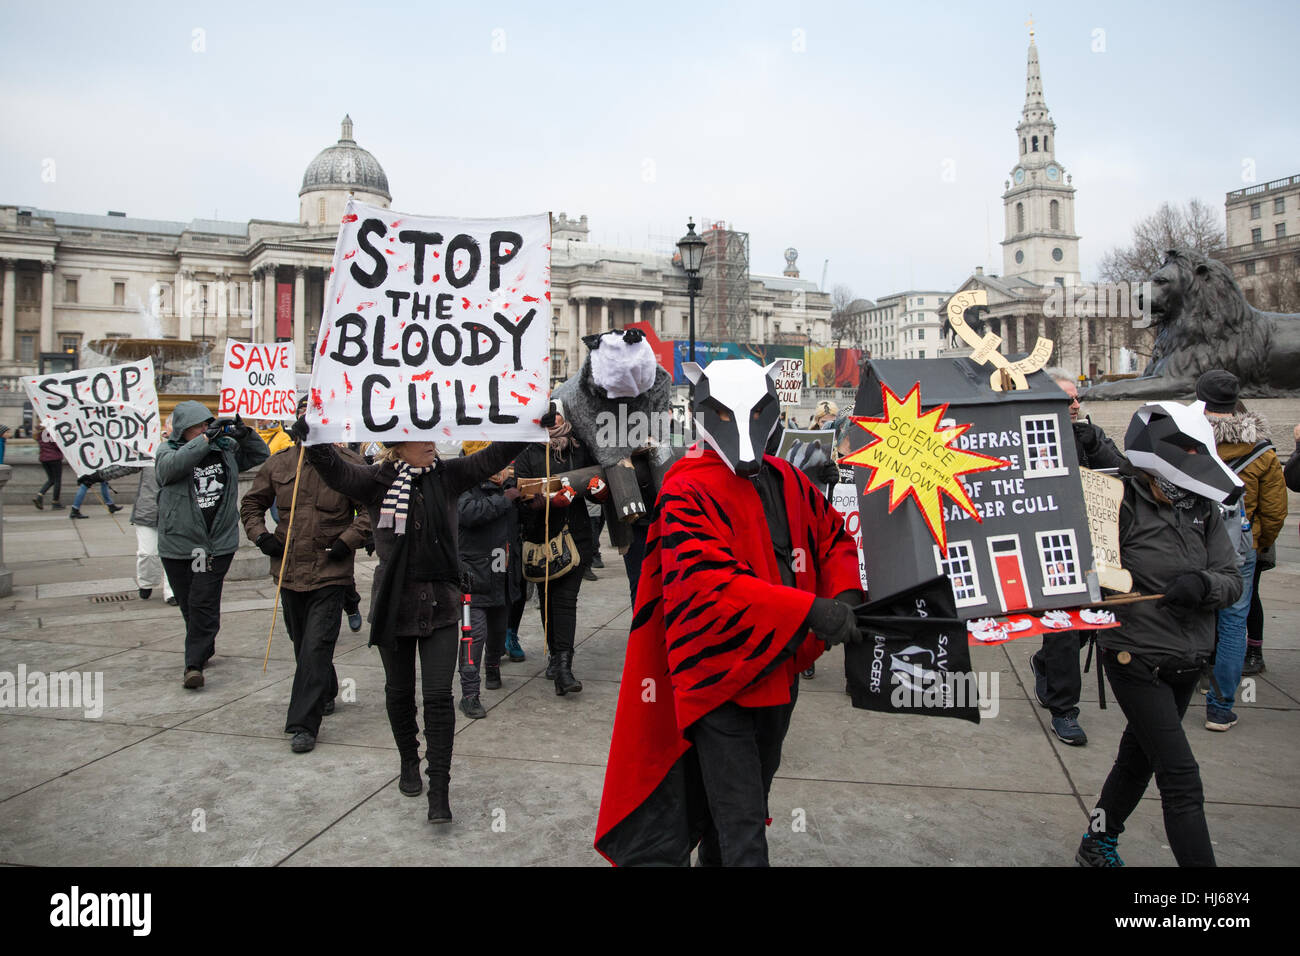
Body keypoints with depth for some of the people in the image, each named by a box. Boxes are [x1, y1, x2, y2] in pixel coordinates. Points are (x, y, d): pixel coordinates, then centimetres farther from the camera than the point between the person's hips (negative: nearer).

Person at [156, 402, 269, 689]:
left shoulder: (225, 448, 5)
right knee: (189, 606, 14)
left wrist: (246, 435, -6)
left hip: (218, 544, 0)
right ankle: (206, 648, 36)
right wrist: (206, 438, -26)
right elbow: (172, 465, -24)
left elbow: (260, 456, 13)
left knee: (204, 604, -6)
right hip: (178, 544, 0)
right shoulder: (168, 450, -1)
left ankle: (195, 663, 0)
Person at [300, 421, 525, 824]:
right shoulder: (377, 480, -7)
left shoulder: (448, 476, 0)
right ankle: (409, 763, 40)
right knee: (399, 692, 16)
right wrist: (309, 433, -40)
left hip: (441, 603, 1)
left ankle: (439, 789, 5)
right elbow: (334, 469, -23)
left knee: (439, 696, -2)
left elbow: (493, 457, -7)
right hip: (394, 604, 0)